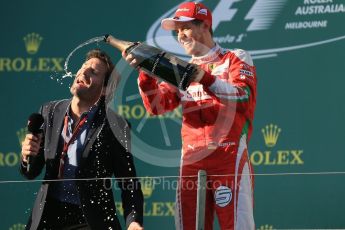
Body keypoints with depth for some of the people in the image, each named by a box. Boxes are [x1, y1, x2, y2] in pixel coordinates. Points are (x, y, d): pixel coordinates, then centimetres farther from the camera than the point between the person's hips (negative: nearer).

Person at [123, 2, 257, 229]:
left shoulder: (235, 59, 7)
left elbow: (243, 97, -12)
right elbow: (157, 105, 9)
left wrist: (205, 78, -25)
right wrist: (145, 72, -8)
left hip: (229, 155, -5)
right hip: (191, 160, 5)